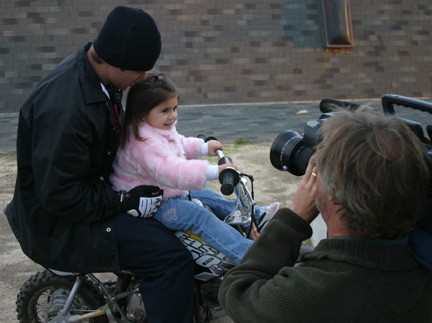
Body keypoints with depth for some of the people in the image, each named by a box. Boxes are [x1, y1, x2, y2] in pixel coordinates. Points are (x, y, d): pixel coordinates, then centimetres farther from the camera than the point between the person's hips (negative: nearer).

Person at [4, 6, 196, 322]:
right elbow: (59, 196, -30)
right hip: (62, 224, -10)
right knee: (173, 258, -23)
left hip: (89, 193, 10)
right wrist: (123, 201, -24)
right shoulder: (65, 108, -32)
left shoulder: (92, 72, -1)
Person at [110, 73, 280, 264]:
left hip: (170, 192, 11)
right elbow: (170, 170, -40)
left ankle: (256, 216, 24)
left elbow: (181, 145, 26)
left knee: (208, 197, 14)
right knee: (199, 216, -24)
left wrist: (204, 147, 8)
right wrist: (213, 172, -44)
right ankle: (250, 256, -34)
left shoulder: (162, 130, 6)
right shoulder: (144, 142, -29)